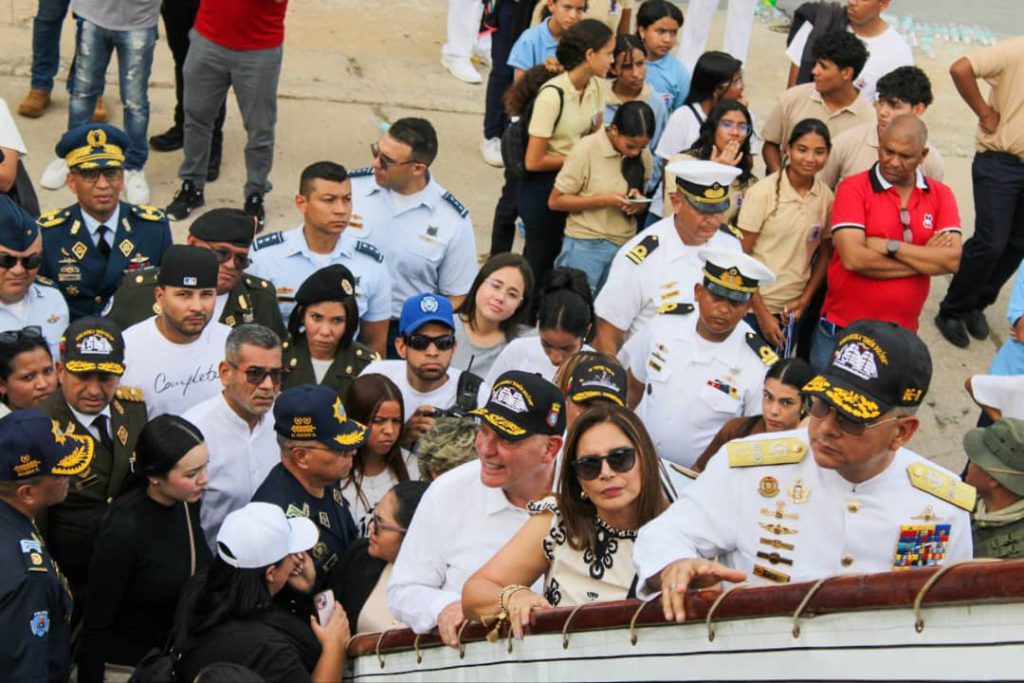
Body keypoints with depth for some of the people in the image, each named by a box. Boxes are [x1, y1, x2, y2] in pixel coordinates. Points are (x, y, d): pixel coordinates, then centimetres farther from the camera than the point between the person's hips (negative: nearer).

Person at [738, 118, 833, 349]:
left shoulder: (827, 198, -2)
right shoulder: (762, 192, -12)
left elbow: (825, 253, 10)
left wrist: (805, 299, -1)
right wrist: (762, 313, -11)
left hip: (793, 310, 3)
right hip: (752, 306, -3)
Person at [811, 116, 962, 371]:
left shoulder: (941, 196, 4)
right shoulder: (853, 188, -6)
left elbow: (953, 260, -10)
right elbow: (853, 259, -19)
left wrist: (890, 247, -16)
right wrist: (925, 258, -11)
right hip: (840, 330, -2)